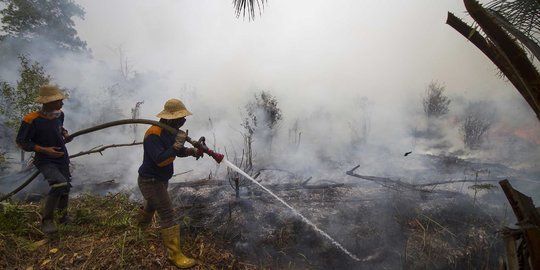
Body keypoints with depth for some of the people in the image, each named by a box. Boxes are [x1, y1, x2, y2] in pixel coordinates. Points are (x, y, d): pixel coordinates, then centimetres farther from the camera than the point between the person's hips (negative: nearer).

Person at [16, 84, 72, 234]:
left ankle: (63, 216, 41)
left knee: (65, 188, 15)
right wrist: (44, 150, -21)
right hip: (45, 161, -6)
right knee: (60, 184, -29)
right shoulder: (31, 120, -20)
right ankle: (47, 220, -11)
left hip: (62, 159, 6)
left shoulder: (59, 115, -2)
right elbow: (21, 142, -12)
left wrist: (65, 134, -1)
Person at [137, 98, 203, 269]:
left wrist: (193, 151, -10)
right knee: (167, 215, -12)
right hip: (150, 182, -10)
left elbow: (179, 152, 9)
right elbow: (160, 160, -35)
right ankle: (174, 255, -7)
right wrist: (177, 144, -35)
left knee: (151, 207, 30)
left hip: (160, 180, 10)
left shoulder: (170, 131, 1)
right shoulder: (153, 134, -27)